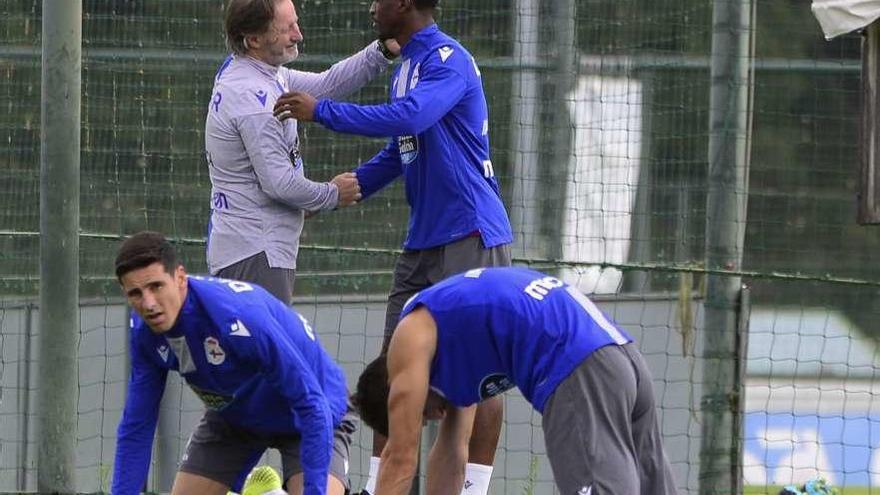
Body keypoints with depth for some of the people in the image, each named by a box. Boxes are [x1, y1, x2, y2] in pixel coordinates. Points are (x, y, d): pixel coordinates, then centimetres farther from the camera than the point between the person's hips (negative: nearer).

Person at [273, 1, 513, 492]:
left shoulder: (448, 59, -13)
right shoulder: (406, 65, 16)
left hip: (470, 236, -10)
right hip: (424, 240, 10)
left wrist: (321, 110, -23)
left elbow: (410, 117, -31)